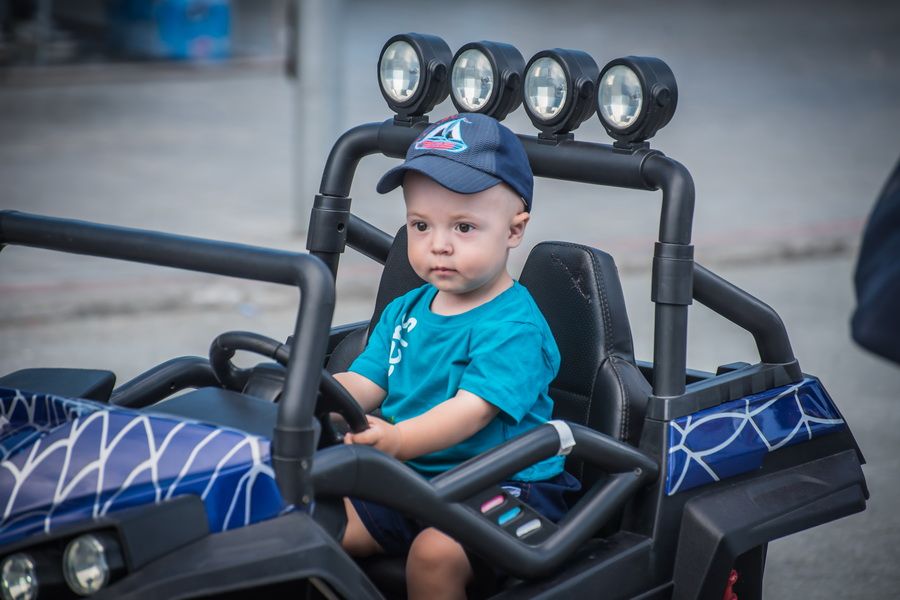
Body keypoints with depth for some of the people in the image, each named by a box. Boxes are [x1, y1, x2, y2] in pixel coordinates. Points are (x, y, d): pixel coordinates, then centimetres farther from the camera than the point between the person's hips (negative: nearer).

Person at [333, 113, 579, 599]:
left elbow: (472, 409, -25)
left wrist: (398, 440, -42)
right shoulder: (403, 311, 13)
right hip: (411, 479, 7)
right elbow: (364, 383, 6)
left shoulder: (513, 327, -13)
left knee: (435, 553, -31)